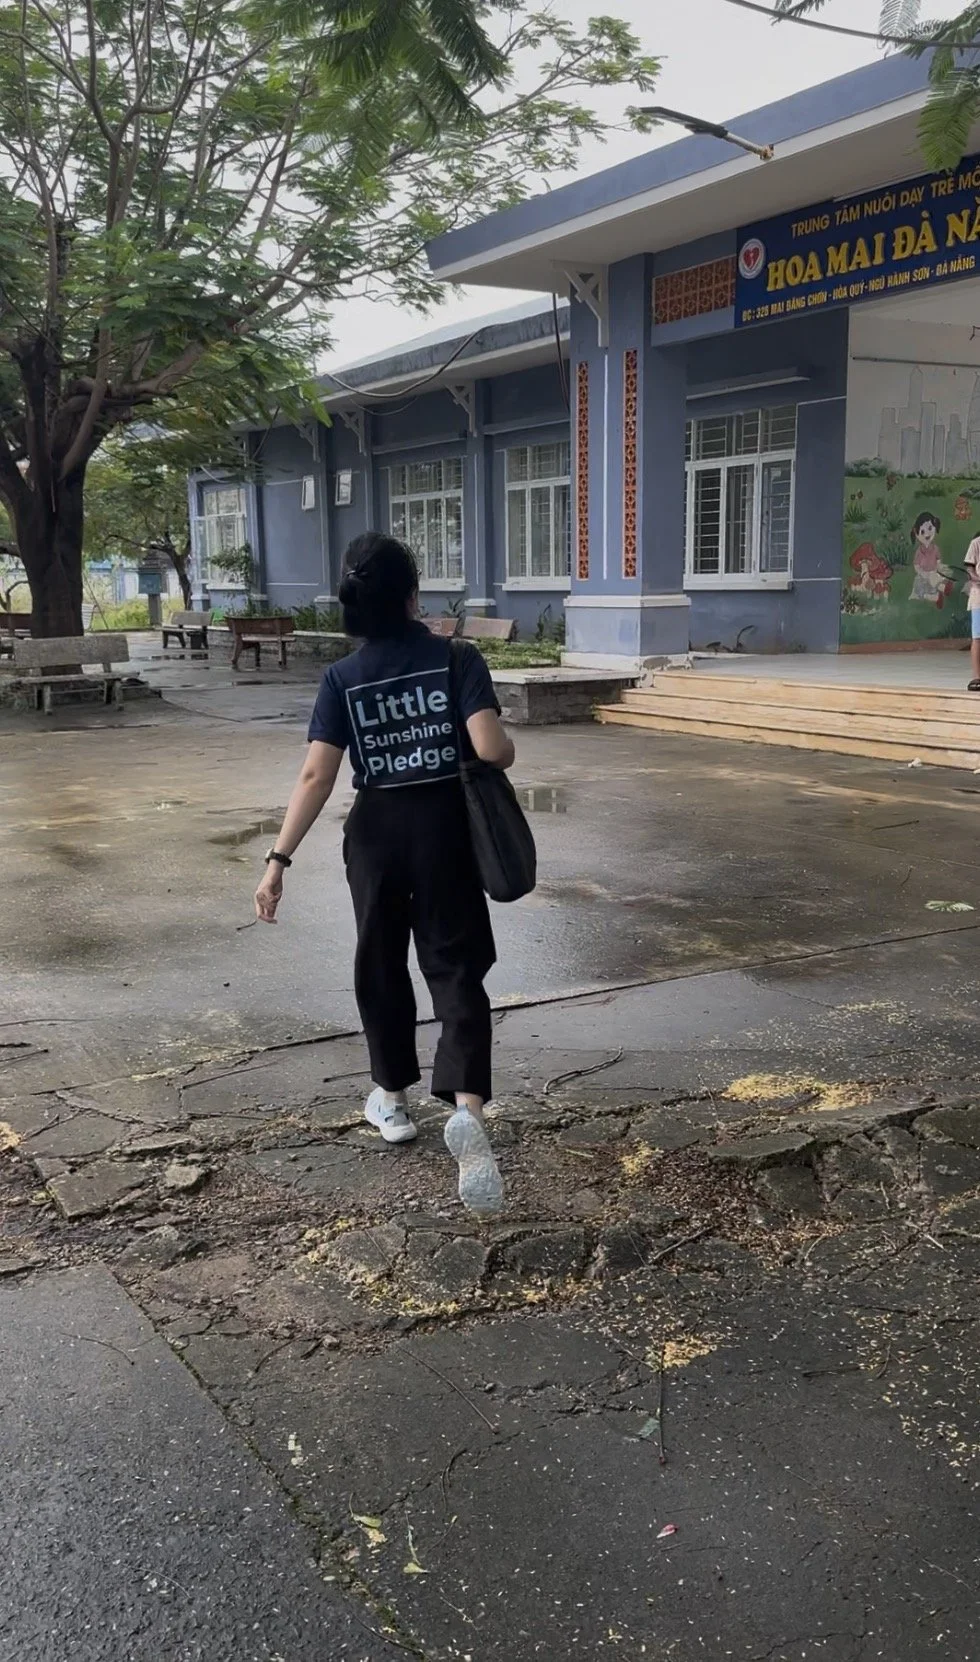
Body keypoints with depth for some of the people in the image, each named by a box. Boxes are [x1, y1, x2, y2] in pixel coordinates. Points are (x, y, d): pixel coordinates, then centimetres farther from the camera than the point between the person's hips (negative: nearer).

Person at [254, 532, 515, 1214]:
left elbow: (317, 777, -10)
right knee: (456, 967, 3)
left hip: (376, 831, 1)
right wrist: (509, 749, 6)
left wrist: (279, 859, -9)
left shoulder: (342, 677, -4)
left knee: (381, 964, 18)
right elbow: (492, 749, -18)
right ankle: (468, 1106, -18)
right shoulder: (458, 659, -8)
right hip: (445, 827, -1)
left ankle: (392, 1097, 31)